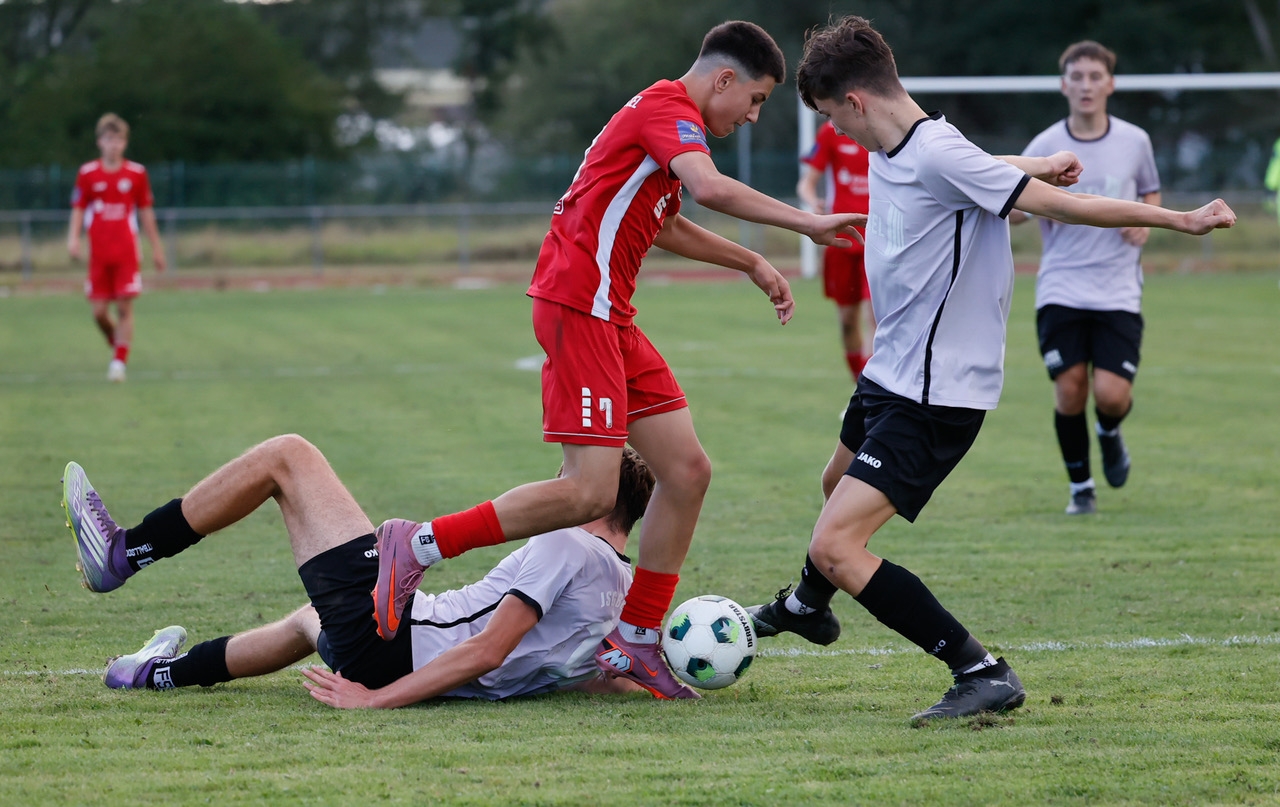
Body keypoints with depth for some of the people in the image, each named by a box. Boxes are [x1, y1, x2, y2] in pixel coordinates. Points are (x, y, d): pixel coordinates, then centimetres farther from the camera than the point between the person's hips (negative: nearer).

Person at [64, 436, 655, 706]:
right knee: (308, 621, 43)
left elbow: (488, 649, -23)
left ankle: (124, 552, 10)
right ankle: (167, 672, 60)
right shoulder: (629, 596, 7)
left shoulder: (565, 546, -15)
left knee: (287, 455, 2)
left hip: (387, 630, -8)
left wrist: (376, 698, -23)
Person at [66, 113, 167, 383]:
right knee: (99, 312, -1)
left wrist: (156, 248, 12)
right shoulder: (87, 173, 3)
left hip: (126, 252, -1)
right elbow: (78, 209, 6)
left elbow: (146, 212, 11)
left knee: (125, 307, -7)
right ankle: (117, 346, 25)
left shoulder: (136, 173, 4)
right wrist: (73, 237, -10)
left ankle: (120, 361, -2)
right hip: (98, 254, 1)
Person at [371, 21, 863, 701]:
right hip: (579, 306, -11)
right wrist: (806, 223, -26)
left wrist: (751, 264, 36)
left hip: (609, 317, 11)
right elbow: (710, 188, -30)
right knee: (590, 491, -16)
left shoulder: (664, 114, 23)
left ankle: (634, 642, 10)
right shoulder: (669, 110, -10)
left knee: (687, 470, 5)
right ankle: (417, 547, -8)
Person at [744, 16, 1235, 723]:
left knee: (834, 546, -18)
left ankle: (983, 673, -17)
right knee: (840, 484, 33)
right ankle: (807, 607, 62)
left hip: (936, 394, -10)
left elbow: (1062, 204, -20)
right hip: (891, 373, 10)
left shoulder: (938, 155, -25)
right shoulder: (890, 150, 3)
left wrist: (1182, 219, -17)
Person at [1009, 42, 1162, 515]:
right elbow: (1009, 212, 5)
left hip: (1118, 292, 0)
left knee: (1112, 395, -11)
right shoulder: (1044, 147, -1)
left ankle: (1110, 432, 26)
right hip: (1061, 289, 0)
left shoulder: (1135, 141, 4)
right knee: (1069, 388, -9)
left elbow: (1151, 192, 21)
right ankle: (1080, 486, 12)